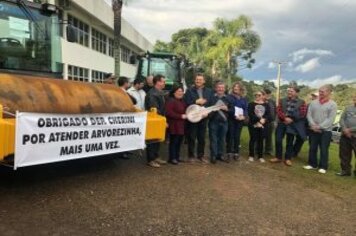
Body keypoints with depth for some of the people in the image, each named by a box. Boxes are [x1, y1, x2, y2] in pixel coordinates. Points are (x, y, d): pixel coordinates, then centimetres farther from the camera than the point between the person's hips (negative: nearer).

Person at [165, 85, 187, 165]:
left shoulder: (182, 101, 17)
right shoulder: (171, 101, -12)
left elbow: (185, 110, 32)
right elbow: (168, 113, -22)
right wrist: (181, 116, -20)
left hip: (181, 125, 9)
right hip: (174, 125, -9)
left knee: (179, 141, 12)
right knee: (174, 142, -3)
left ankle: (177, 156, 23)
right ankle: (172, 158, 6)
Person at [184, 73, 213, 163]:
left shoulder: (209, 91, 9)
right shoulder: (189, 90, 1)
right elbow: (186, 103, -10)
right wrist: (196, 102, -15)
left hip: (203, 117, 3)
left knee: (202, 138, 9)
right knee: (191, 137, 2)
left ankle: (201, 155, 20)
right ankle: (191, 155, 13)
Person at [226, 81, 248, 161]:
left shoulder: (244, 99, 15)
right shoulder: (229, 96, 2)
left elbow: (246, 109, 11)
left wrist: (244, 116, -9)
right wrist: (234, 115, -18)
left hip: (240, 120, 3)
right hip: (231, 119, -3)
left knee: (237, 136, 5)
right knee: (230, 135, -5)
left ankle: (236, 153, 10)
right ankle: (229, 153, 0)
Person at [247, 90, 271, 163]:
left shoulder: (266, 105, 11)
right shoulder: (251, 104, 3)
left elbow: (268, 115, 0)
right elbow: (250, 114, -11)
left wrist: (264, 120, -20)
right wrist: (259, 120, -20)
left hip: (262, 125, 2)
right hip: (253, 125, -2)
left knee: (261, 140, 6)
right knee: (253, 139, 0)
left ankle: (260, 156, 13)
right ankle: (251, 155, 10)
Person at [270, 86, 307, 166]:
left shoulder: (301, 102, 2)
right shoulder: (282, 101, 9)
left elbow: (302, 113, -6)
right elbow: (278, 110, -2)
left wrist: (291, 119, -11)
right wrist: (285, 118, -18)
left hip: (293, 125, -2)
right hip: (282, 123, 2)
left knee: (290, 142, 7)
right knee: (278, 140, 1)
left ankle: (288, 158, 18)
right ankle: (278, 157, 14)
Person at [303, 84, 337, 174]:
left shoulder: (333, 104, -4)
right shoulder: (313, 103, 7)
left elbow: (330, 119, -11)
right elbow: (309, 115, 3)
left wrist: (320, 127, -16)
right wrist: (313, 125, -11)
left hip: (326, 131, -3)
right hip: (313, 130, 4)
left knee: (324, 149, 2)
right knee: (312, 148, 9)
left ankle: (323, 167, 13)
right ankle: (312, 164, 22)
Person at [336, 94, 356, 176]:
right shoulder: (348, 108, 12)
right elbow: (342, 119, 7)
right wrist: (345, 129, -9)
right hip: (345, 136, 4)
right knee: (344, 154, 11)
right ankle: (345, 170, 24)